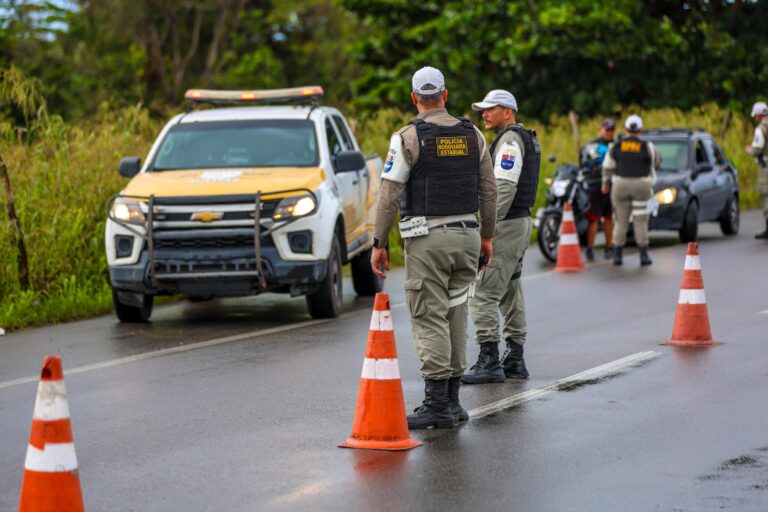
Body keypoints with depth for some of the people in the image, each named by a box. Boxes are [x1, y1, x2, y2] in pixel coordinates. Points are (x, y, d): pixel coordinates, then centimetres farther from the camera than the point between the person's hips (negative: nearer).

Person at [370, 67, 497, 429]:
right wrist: (486, 237, 19)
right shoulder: (472, 135, 8)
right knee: (455, 316, 12)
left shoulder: (408, 138, -7)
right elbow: (488, 191, 11)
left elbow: (390, 195, -9)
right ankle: (452, 400, 15)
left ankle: (437, 405, -9)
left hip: (427, 237, -5)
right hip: (467, 234, 5)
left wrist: (378, 243, -4)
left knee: (429, 318, -5)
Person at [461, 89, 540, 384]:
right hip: (521, 221, 11)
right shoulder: (526, 139, 18)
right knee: (510, 294, 14)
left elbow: (504, 188, -23)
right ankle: (515, 360, 18)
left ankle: (489, 362, -13)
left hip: (506, 226, -11)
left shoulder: (510, 141, -14)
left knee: (483, 294, -11)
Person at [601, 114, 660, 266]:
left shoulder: (616, 145, -2)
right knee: (641, 222, 4)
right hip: (641, 185, -2)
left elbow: (608, 165, 3)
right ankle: (644, 255, 2)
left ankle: (617, 255, 5)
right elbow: (656, 162, 8)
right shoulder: (647, 146, -7)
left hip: (621, 185, 2)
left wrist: (605, 183, 16)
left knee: (621, 221, 8)